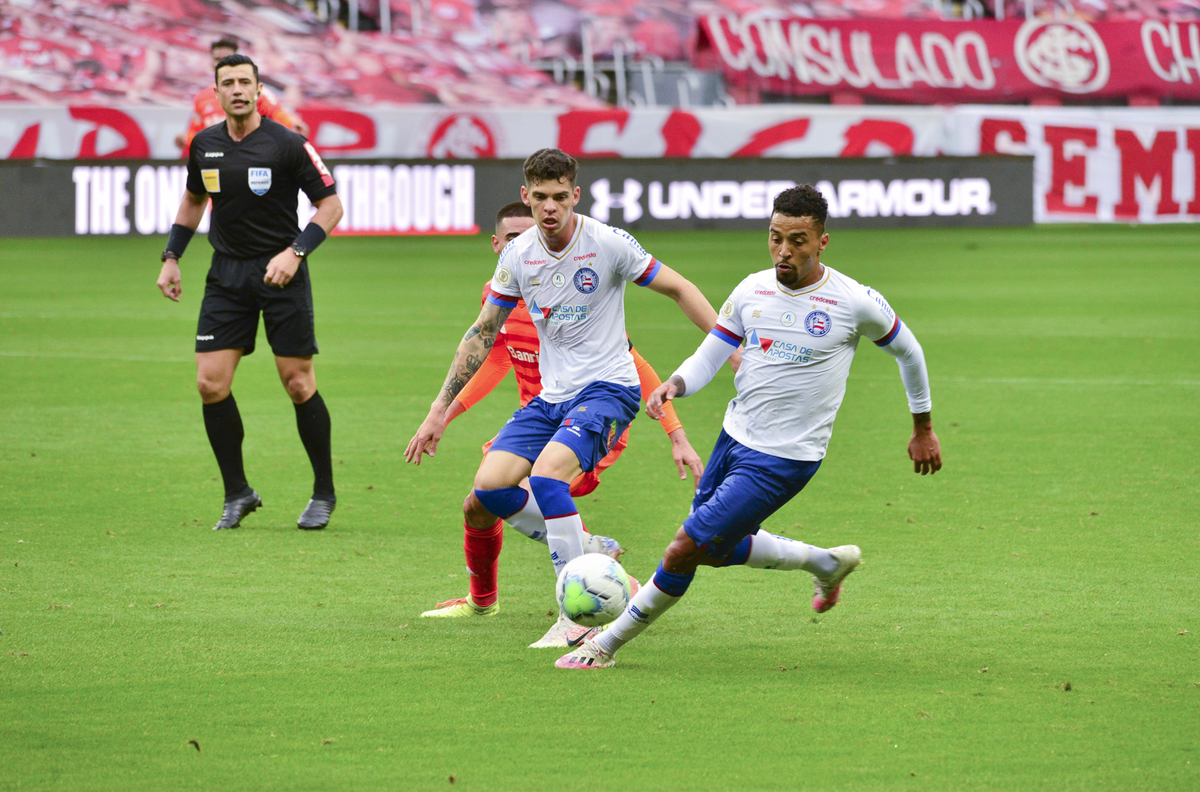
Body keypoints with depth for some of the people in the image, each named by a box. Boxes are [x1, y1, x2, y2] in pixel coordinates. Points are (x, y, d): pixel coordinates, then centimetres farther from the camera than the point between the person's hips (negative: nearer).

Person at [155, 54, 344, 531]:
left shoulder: (287, 145, -10)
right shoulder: (205, 146, 5)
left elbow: (331, 205, -6)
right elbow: (194, 200, 22)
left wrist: (296, 251, -18)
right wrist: (171, 258, 15)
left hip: (281, 276, -4)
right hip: (227, 275, 4)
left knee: (298, 384, -4)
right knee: (211, 384, -5)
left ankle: (324, 493, 13)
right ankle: (237, 494, 8)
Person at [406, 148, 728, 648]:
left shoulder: (608, 244, -11)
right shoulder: (518, 256, 3)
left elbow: (678, 289, -1)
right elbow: (481, 334, 11)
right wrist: (439, 412, 11)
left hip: (608, 387, -6)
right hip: (552, 396, 6)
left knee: (546, 472, -29)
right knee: (490, 485, -10)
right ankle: (585, 548, 11)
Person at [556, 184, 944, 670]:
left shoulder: (856, 303, -13)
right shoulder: (752, 291, 0)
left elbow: (907, 351, 4)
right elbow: (709, 357, 5)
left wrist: (923, 429, 14)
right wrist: (674, 385, -18)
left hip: (784, 460, -7)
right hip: (734, 438, 7)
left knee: (686, 549, -10)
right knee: (716, 551, 21)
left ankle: (607, 645, 4)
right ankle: (827, 563, 40)